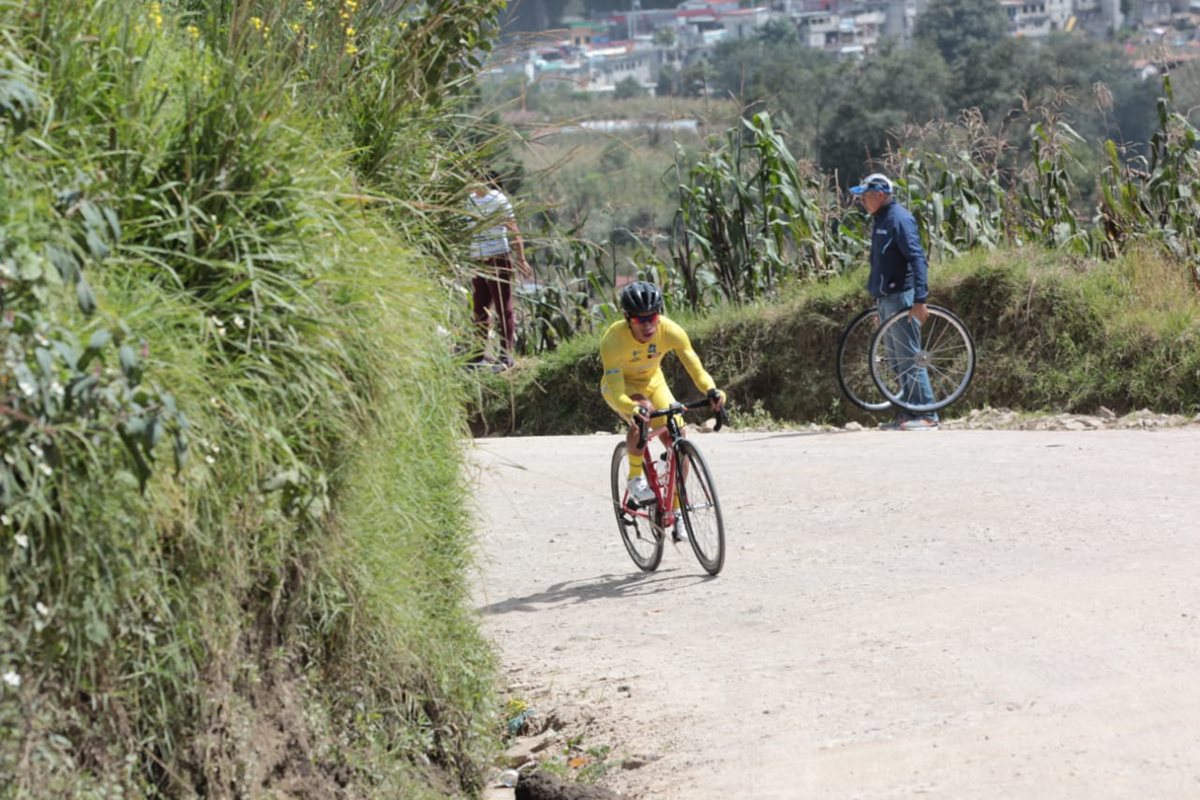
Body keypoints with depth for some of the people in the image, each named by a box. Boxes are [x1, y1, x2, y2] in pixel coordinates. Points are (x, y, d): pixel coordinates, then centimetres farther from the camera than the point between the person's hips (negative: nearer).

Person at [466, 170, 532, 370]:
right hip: (477, 262, 7)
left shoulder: (498, 199, -6)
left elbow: (513, 230, -7)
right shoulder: (470, 200, 11)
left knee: (504, 309, -2)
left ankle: (506, 355, 0)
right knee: (479, 311, 10)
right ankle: (481, 354, 17)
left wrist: (521, 259, -11)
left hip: (498, 259, -7)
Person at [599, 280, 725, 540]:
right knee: (642, 412, -37)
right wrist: (632, 408, -62)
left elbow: (695, 367, -30)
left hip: (652, 382, 4)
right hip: (620, 386, -4)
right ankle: (636, 479, -16)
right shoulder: (614, 339, -36)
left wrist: (711, 390, -51)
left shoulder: (670, 331, -28)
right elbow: (616, 392, -41)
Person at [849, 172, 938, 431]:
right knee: (897, 360, 11)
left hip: (901, 297, -10)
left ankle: (927, 416, -10)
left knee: (909, 358, -10)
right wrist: (876, 295, 25)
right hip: (886, 299, 10)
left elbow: (917, 259, -21)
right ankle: (908, 414, 15)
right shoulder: (879, 220, 17)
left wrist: (920, 299, -28)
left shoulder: (899, 219, -13)